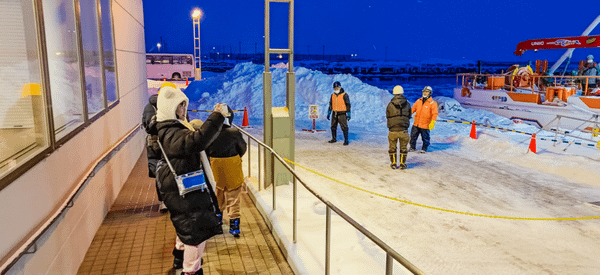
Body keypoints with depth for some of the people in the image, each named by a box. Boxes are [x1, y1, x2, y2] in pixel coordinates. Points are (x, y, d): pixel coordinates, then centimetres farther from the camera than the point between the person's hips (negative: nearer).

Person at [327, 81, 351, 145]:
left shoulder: (344, 95, -9)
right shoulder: (333, 95, 8)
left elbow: (348, 105, -9)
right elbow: (330, 104, 15)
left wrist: (348, 114, -12)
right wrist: (328, 113, 13)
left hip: (342, 114, -6)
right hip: (334, 114, 6)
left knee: (344, 127, -6)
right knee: (333, 127, 12)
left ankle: (346, 140, 0)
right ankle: (334, 139, 25)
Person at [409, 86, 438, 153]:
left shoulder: (432, 103, -7)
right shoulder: (418, 101, 8)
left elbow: (435, 114, -11)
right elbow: (413, 109, 11)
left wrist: (432, 122, -21)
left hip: (425, 125, -5)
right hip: (416, 124, 5)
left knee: (425, 138, 7)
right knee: (413, 136, 11)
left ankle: (424, 149, 24)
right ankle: (412, 147, 26)